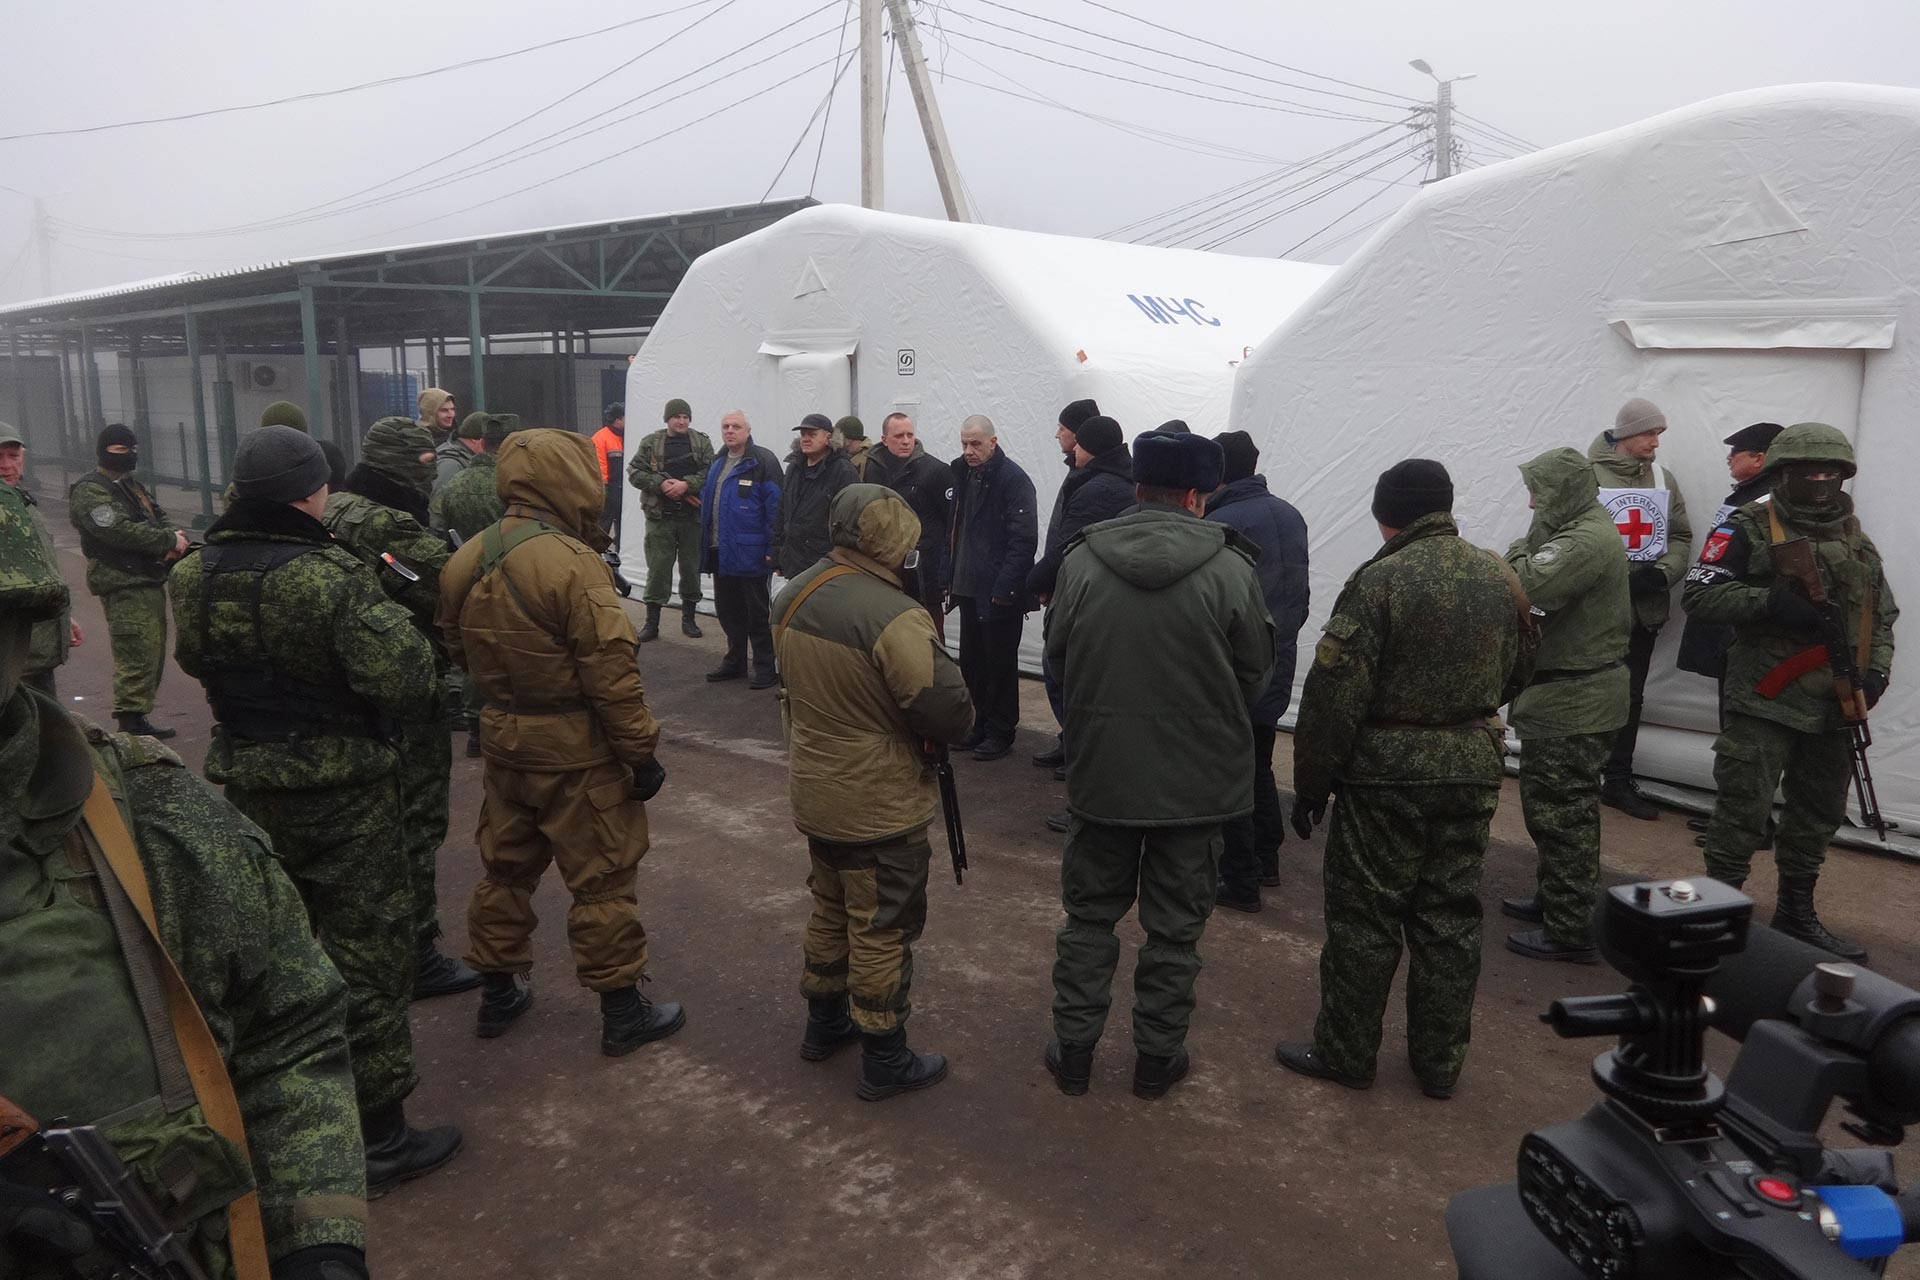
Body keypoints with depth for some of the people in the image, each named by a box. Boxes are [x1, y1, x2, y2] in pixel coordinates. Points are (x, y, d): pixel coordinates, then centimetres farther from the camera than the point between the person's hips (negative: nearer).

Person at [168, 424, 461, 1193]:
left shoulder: (193, 575, -3)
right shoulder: (334, 579, -25)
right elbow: (405, 684, -27)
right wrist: (390, 617, -10)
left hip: (245, 783, 7)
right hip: (341, 791, -7)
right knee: (367, 953, 4)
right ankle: (377, 1136, 12)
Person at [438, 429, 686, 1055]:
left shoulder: (466, 561, 0)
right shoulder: (571, 564, -23)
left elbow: (459, 649, 13)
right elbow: (611, 672, -21)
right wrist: (641, 752, -13)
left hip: (503, 737, 7)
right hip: (576, 747, -7)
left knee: (506, 866, 21)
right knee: (602, 878, 5)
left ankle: (499, 991, 35)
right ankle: (622, 1009, 16)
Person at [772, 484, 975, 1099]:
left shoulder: (793, 595, -2)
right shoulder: (894, 617, -28)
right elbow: (950, 713, -26)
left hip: (815, 794, 8)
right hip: (881, 808, -7)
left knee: (830, 909, 24)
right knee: (882, 932, 8)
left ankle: (824, 1024, 41)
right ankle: (885, 1061, 22)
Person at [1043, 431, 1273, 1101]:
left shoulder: (1081, 560, -10)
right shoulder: (1230, 570, -14)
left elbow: (1057, 657, 1)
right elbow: (1255, 675, -4)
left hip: (1101, 771, 2)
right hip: (1198, 782, -1)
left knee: (1089, 914, 17)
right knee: (1174, 926, 14)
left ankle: (1073, 1048, 25)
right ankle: (1156, 1057, 26)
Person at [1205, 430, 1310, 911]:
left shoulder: (1219, 525, -21)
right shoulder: (1289, 515, 6)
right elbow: (1299, 592, 13)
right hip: (1278, 667, 8)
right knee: (1259, 767, 22)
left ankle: (1240, 881, 10)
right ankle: (1266, 860, 33)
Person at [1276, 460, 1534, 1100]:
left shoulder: (1380, 580, -16)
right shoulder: (1500, 578, 3)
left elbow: (1335, 692, -17)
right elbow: (1516, 674, 17)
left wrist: (1311, 782, -9)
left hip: (1388, 774, -6)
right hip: (1474, 768, 6)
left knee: (1365, 918, 6)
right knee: (1451, 920, 13)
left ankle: (1344, 1054, 18)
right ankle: (1439, 1063, 24)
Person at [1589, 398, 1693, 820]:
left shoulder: (1662, 479, 9)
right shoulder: (1587, 476, -9)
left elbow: (1681, 537, 11)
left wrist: (1662, 574, -8)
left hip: (1646, 610, 6)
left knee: (1631, 699, 13)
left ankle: (1619, 782, 25)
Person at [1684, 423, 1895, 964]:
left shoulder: (1857, 538, 15)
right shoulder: (1748, 530, -5)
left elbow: (1882, 613, 20)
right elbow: (1699, 594, -13)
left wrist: (1876, 670, 4)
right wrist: (1768, 601, -26)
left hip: (1836, 709, 7)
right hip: (1766, 702, -6)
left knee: (1818, 816, 16)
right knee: (1742, 811, -5)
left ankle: (1796, 914, 31)